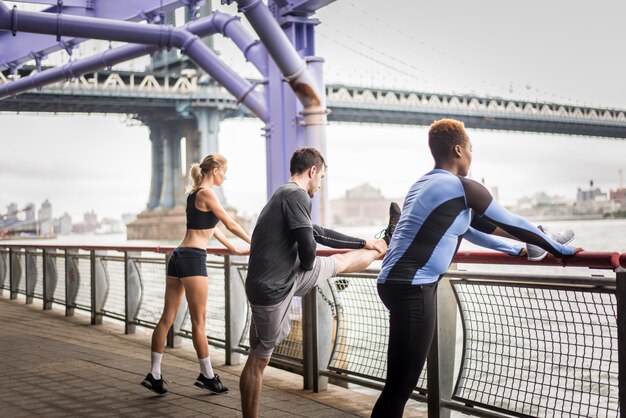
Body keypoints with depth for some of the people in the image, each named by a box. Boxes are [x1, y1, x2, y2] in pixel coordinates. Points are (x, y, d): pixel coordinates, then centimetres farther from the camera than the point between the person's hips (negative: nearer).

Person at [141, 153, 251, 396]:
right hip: (193, 260, -9)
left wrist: (234, 249, 31)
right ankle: (207, 376, 9)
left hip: (179, 258, 9)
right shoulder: (206, 194, -9)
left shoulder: (194, 193, 19)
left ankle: (154, 375, 9)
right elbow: (231, 224, -6)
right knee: (199, 322, 0)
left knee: (167, 318, 7)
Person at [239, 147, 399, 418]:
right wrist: (308, 267, 0)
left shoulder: (283, 195, 17)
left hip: (283, 280, 9)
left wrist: (364, 242, 35)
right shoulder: (296, 194, -17)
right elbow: (308, 246, -25)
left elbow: (320, 234, 28)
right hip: (273, 289, -9)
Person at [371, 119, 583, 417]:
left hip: (399, 281, 10)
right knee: (400, 384, -10)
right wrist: (560, 250, 16)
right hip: (412, 287, -10)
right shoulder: (462, 187, -7)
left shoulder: (425, 184, 21)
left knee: (402, 381, 18)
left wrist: (515, 250, 39)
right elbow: (512, 224, 3)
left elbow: (466, 226, 31)